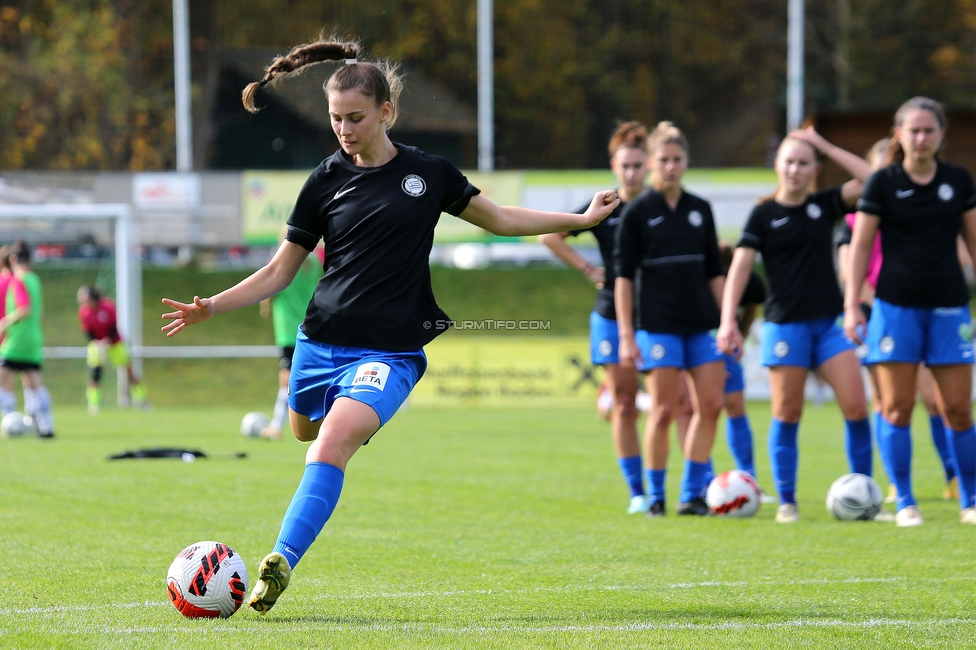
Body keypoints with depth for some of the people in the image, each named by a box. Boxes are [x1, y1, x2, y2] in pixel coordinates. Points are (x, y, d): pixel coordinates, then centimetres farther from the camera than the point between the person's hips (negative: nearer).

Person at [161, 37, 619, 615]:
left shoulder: (429, 173, 3)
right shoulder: (326, 181, 4)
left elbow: (500, 219, 20)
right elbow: (279, 272, 8)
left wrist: (582, 218, 16)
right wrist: (211, 307, -5)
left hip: (389, 352, -3)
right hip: (321, 343, 3)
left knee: (334, 443, -24)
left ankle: (281, 563, -33)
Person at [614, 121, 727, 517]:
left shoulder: (700, 210, 11)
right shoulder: (637, 213, -2)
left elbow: (714, 272, 15)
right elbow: (624, 276, -4)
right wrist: (626, 336, -9)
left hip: (701, 324, 5)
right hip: (658, 325, -5)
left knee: (710, 404, -2)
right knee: (664, 410, -6)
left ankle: (692, 494, 4)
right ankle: (655, 498, 4)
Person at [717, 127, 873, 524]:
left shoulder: (825, 205, 8)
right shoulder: (764, 215, 0)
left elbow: (870, 179, -3)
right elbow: (740, 266, -6)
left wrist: (825, 146, -2)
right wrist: (728, 321, -16)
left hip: (830, 322, 2)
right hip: (785, 324, -2)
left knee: (856, 408, -7)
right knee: (786, 414, 1)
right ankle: (786, 502, 8)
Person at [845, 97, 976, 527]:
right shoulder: (883, 183, -1)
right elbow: (860, 246, 0)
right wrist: (852, 305, -6)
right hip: (896, 306, -2)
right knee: (897, 406, -3)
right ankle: (905, 503, 3)